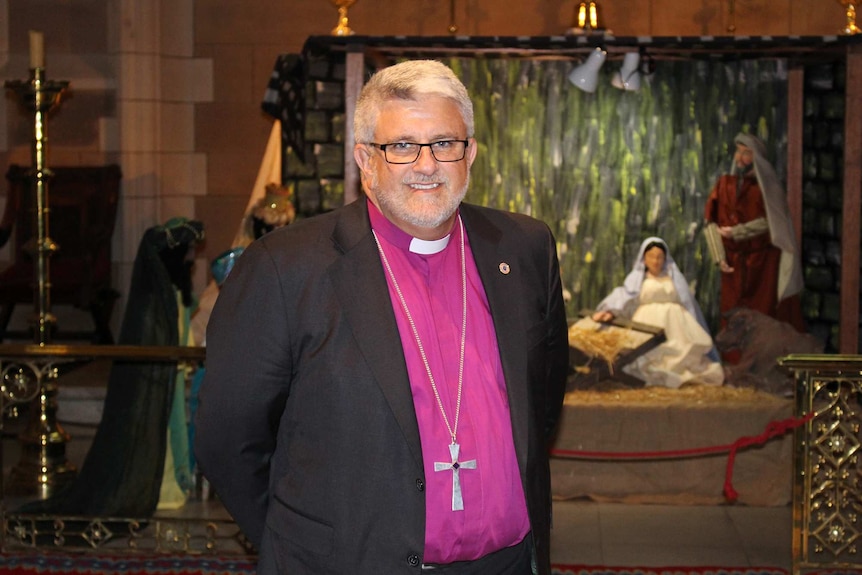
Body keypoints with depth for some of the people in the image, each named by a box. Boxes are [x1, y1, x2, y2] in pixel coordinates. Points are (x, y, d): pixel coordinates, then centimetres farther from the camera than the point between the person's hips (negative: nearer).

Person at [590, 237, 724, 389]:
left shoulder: (675, 278, 24)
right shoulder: (636, 279, 17)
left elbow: (689, 305, 21)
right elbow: (622, 297, -2)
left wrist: (694, 335, 8)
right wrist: (611, 311, -23)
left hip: (675, 321, 2)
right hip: (648, 321, -2)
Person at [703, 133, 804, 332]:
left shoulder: (766, 184, -3)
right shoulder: (724, 184, 4)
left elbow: (769, 221, -11)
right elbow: (711, 222, 0)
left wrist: (735, 232, -12)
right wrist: (719, 258, -9)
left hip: (763, 262, -3)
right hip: (734, 262, 3)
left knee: (766, 316, -1)